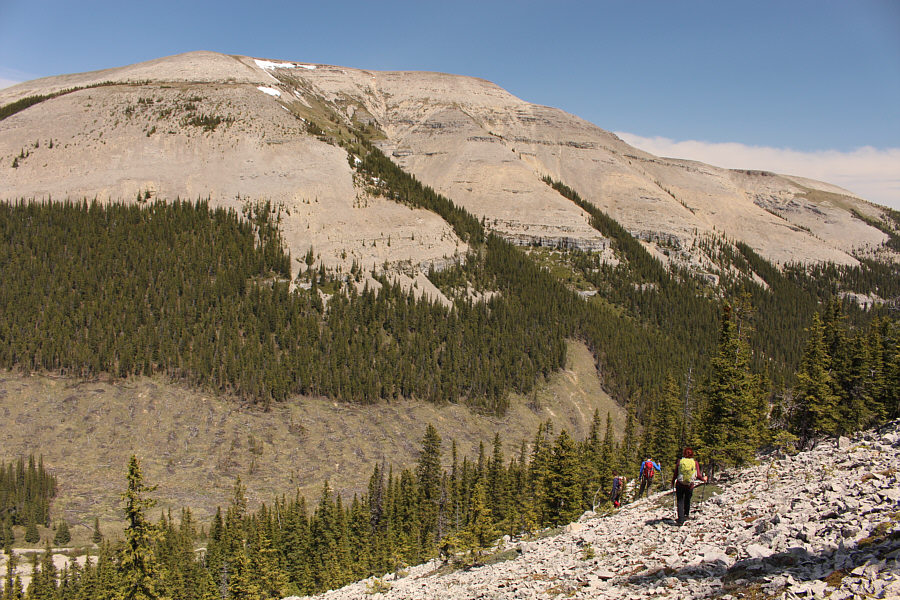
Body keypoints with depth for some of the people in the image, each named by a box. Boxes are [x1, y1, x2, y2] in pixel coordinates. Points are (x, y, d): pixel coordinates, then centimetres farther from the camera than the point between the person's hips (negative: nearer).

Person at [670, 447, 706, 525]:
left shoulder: (680, 462, -5)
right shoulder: (695, 463, -4)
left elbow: (675, 474, -1)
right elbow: (698, 475, -6)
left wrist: (673, 482, 16)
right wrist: (703, 479, 16)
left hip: (680, 484, -1)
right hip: (690, 485, 1)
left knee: (680, 502, 4)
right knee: (687, 501, 22)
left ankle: (681, 520, -5)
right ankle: (686, 515, 39)